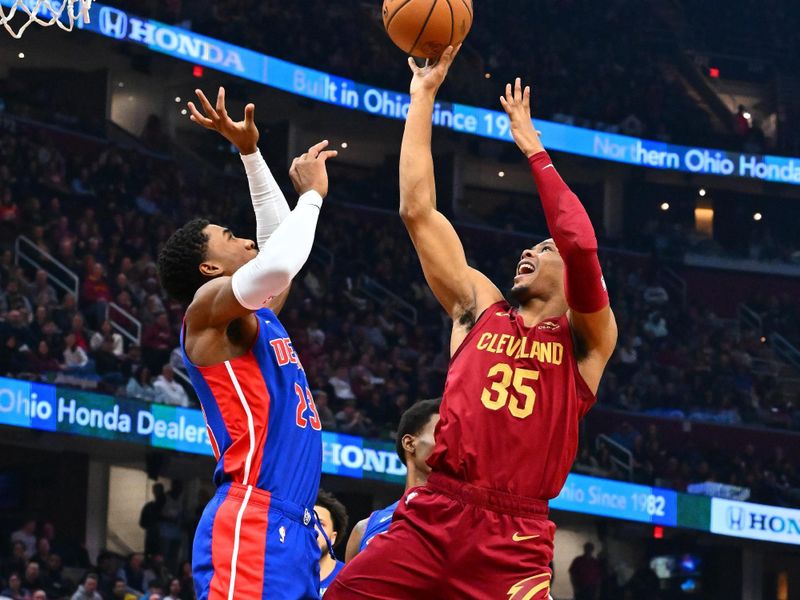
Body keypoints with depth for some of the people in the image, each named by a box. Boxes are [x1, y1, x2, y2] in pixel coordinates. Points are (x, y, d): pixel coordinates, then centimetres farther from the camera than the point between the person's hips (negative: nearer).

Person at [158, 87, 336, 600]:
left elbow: (278, 245, 41)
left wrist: (250, 153, 34)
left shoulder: (256, 318, 26)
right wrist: (312, 192, -3)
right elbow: (276, 264, -20)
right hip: (251, 523, -10)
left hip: (294, 527, 10)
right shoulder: (208, 306, -1)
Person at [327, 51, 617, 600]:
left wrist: (534, 150, -2)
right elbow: (418, 210, 14)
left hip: (513, 537, -3)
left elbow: (581, 246, -11)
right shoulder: (479, 308, 17)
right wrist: (423, 95, 13)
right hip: (433, 514, 3)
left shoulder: (588, 340, 7)